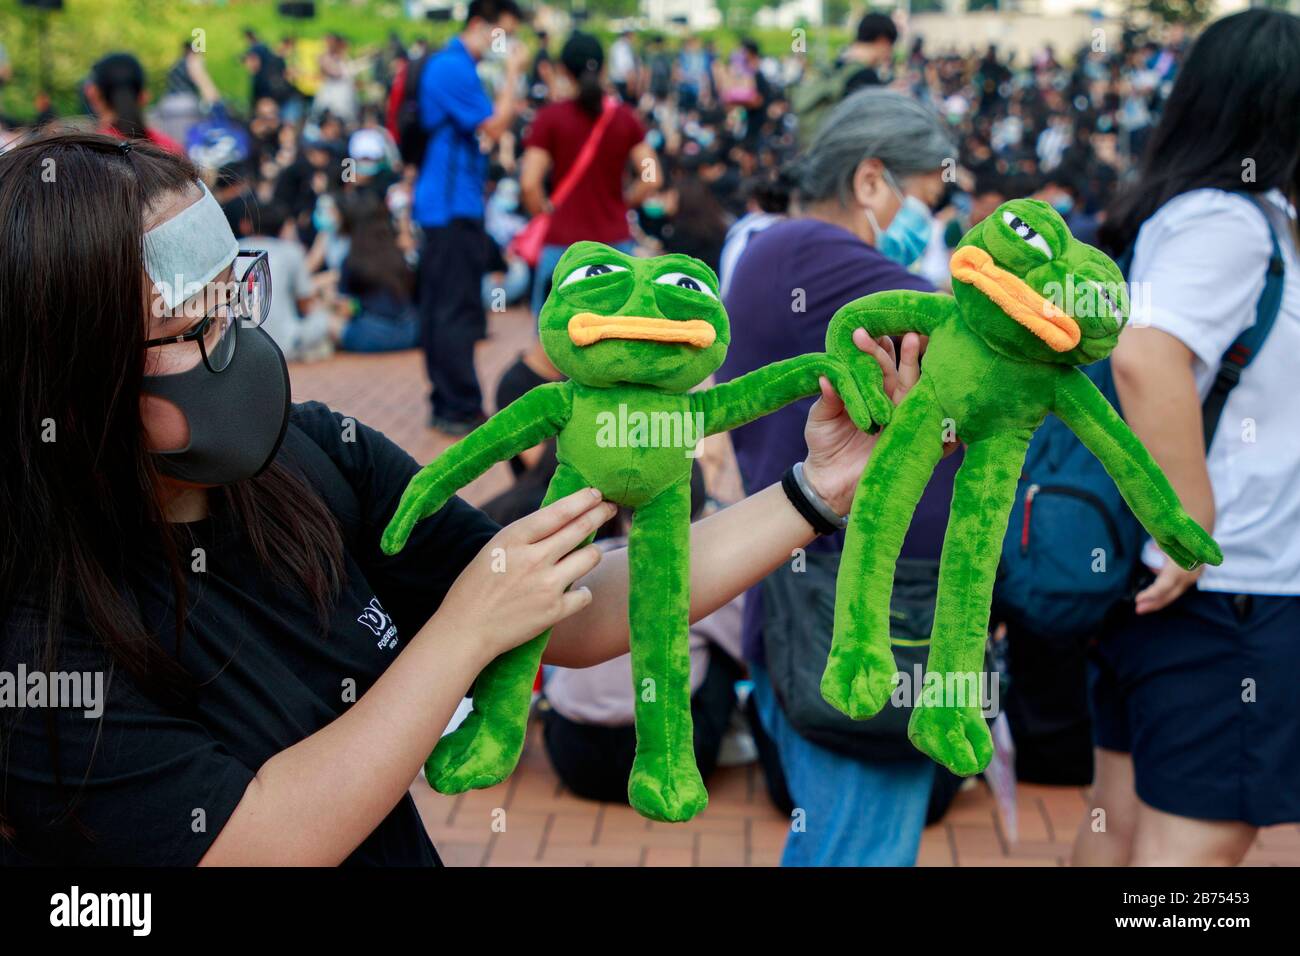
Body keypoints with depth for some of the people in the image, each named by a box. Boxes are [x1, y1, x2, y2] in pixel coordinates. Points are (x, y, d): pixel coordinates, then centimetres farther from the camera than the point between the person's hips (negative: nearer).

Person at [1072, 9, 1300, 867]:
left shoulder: (1201, 213, 12)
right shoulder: (1228, 219, -17)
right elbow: (1147, 357, -33)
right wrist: (1196, 530, -27)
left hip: (1156, 574, 9)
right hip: (1227, 589, -9)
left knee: (1125, 818, 18)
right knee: (1198, 839, 0)